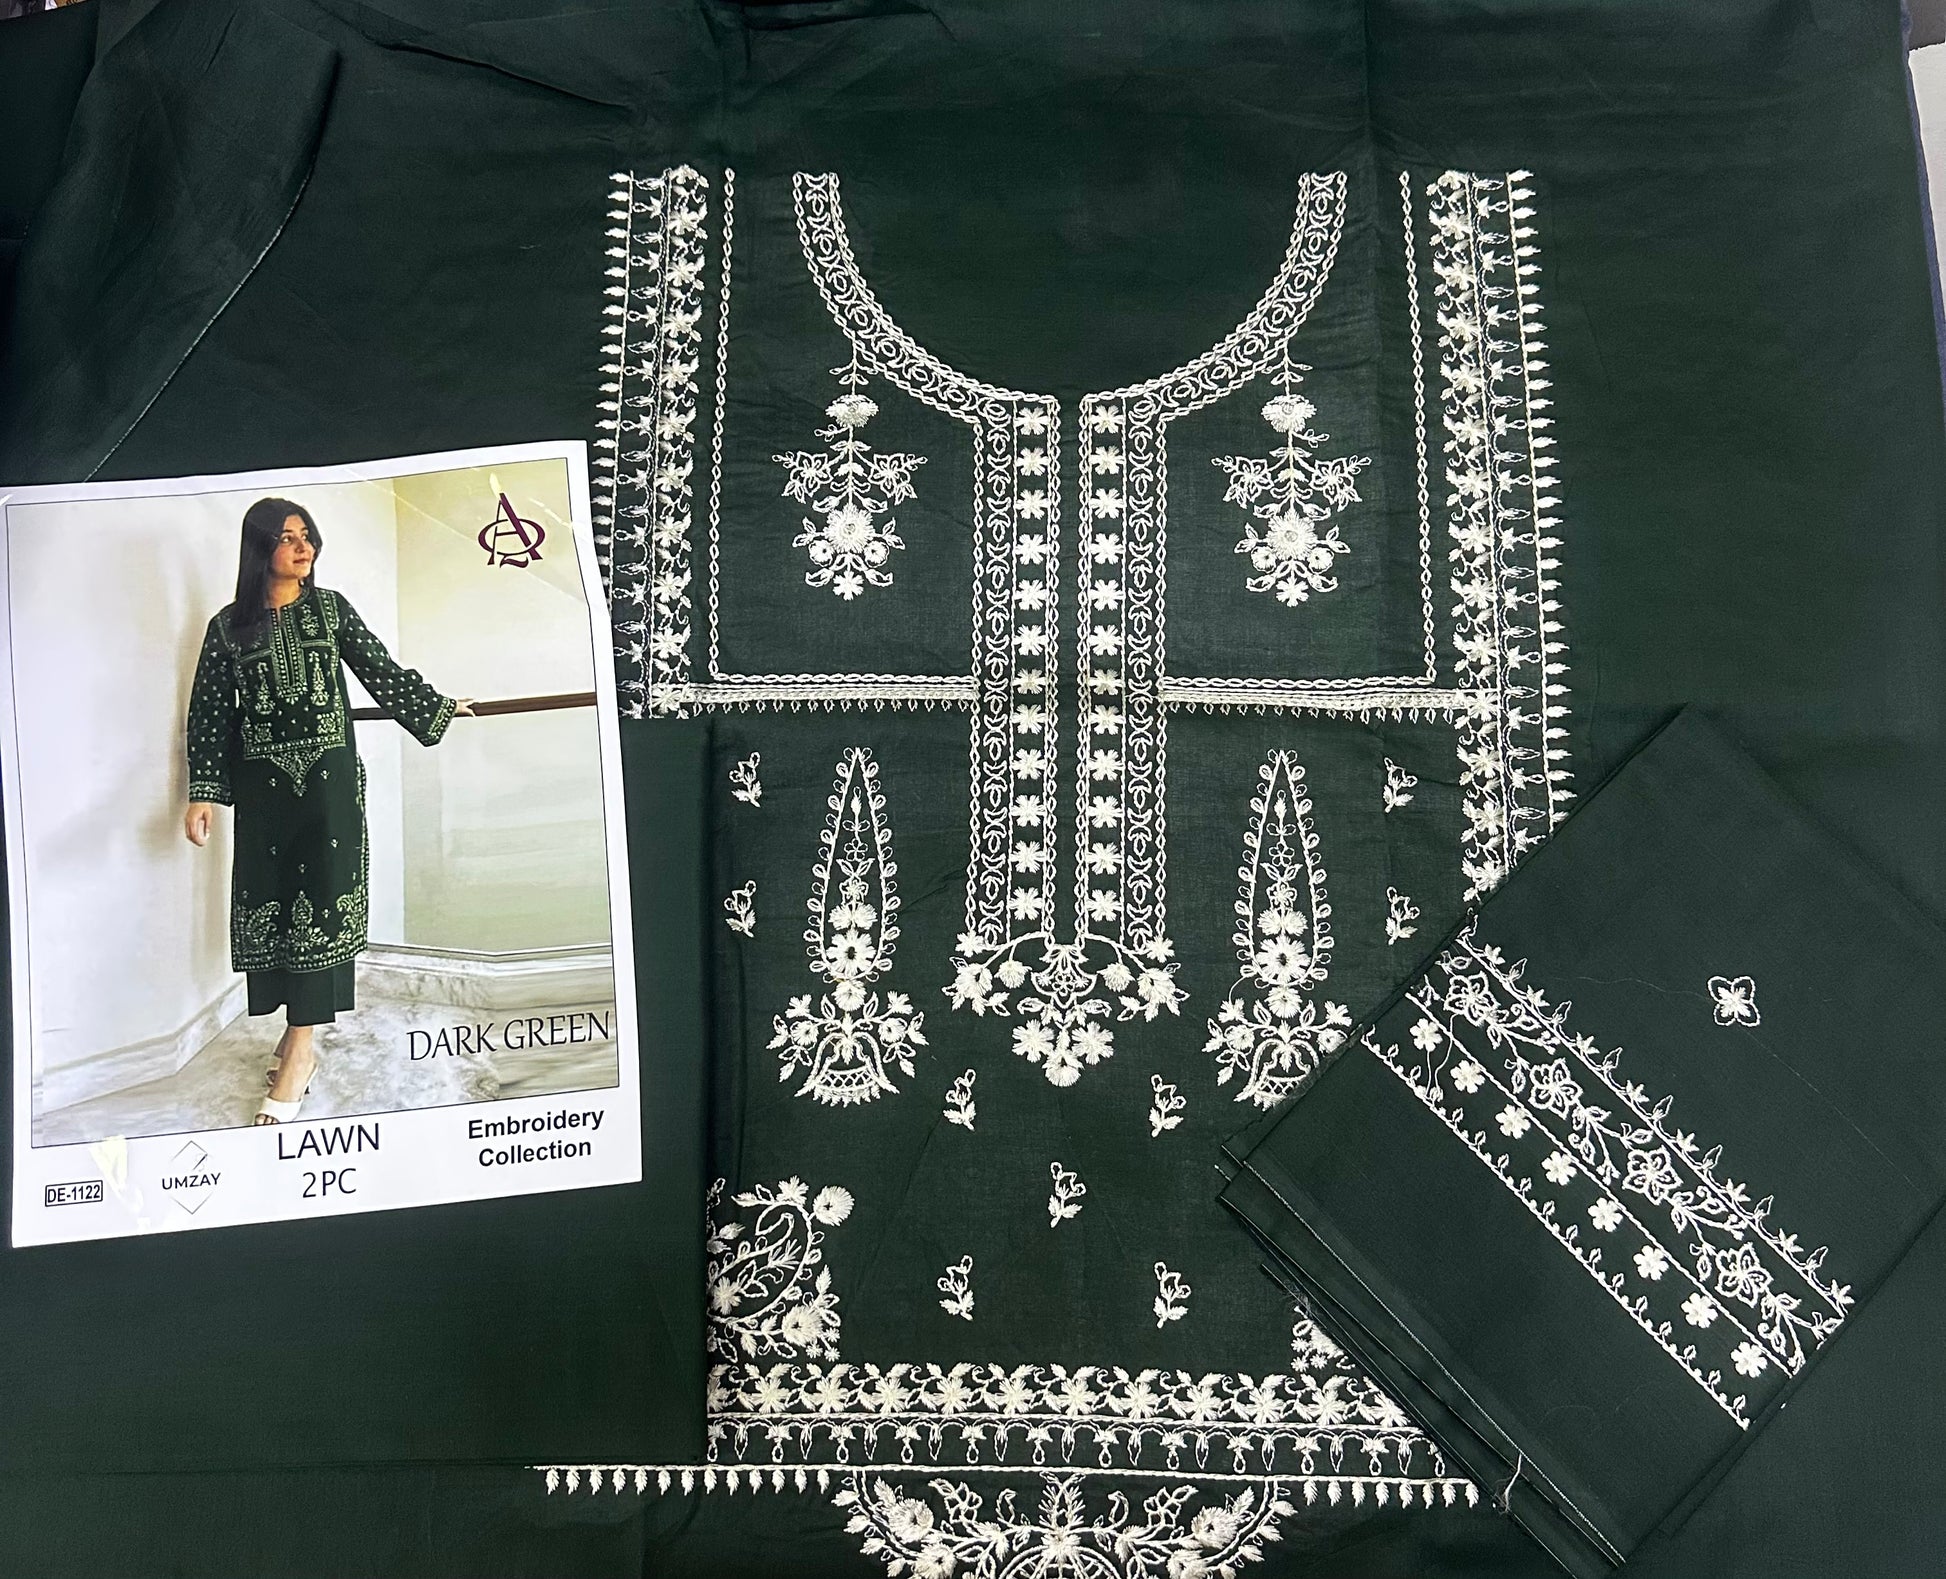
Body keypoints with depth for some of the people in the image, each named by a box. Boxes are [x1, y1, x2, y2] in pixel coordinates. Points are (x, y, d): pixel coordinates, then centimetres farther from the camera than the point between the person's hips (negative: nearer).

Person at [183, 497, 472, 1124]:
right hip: (262, 786, 1)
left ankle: (301, 1046, -3)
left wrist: (437, 708, 3)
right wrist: (202, 794, 1)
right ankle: (298, 1031, 16)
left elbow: (381, 670, 8)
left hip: (329, 778, -1)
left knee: (323, 902, -6)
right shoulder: (230, 626, 4)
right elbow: (208, 713, 5)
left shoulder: (331, 609, 5)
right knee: (272, 902, 3)